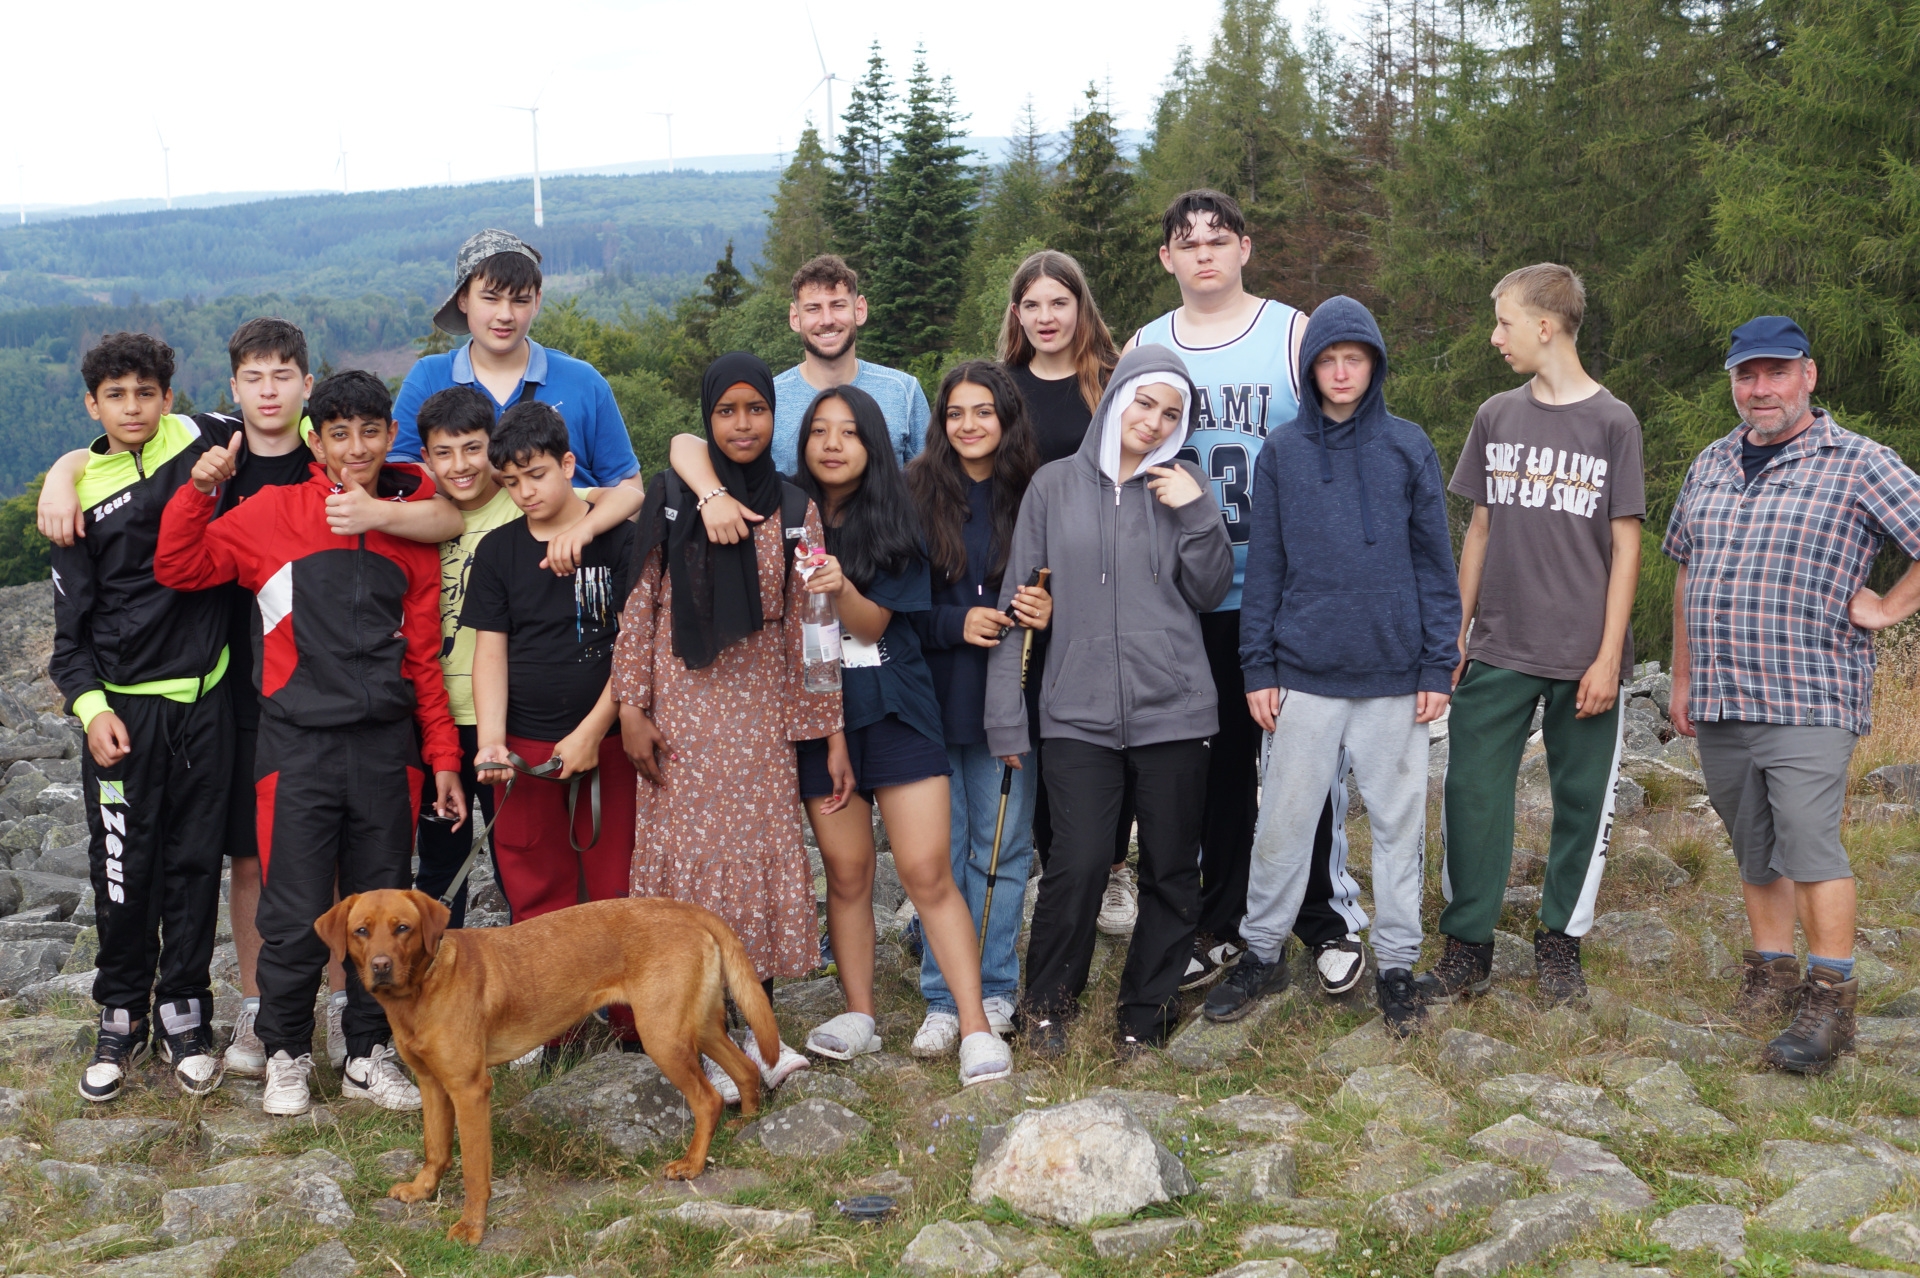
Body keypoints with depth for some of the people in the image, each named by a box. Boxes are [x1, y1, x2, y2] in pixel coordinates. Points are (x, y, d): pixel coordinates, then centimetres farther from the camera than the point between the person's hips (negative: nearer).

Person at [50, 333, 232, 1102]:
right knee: (123, 871, 4)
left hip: (204, 698, 1)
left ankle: (184, 1017, 20)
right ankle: (121, 1019, 19)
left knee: (196, 864, 7)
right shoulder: (81, 493, 1)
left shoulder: (199, 446, 1)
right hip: (123, 707, 0)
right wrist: (90, 706, -10)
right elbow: (72, 625, 2)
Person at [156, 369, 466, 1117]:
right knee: (296, 919, -1)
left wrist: (443, 757, 10)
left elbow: (425, 653, 11)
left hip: (386, 746, 3)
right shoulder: (274, 514, 1)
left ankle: (370, 1055, 23)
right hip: (299, 745, -2)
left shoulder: (411, 523, 8)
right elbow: (179, 568, 4)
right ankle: (286, 1055, 19)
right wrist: (201, 490, -10)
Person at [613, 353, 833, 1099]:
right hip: (684, 712, -2)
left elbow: (810, 627, 7)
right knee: (689, 855, -2)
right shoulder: (670, 499, 1)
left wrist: (831, 733, 4)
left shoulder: (794, 511, 7)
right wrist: (631, 709, -8)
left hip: (762, 715, 2)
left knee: (762, 854, 3)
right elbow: (638, 608, 0)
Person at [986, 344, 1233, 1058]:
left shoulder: (1185, 486, 8)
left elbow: (1210, 594, 5)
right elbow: (1017, 604, 5)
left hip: (1172, 709, 2)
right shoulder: (1054, 486, 6)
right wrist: (1006, 717, 2)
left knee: (1171, 873, 5)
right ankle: (1048, 1003, 15)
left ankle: (1145, 1016, 22)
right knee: (1078, 865, -9)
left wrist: (1197, 515, -10)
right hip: (1079, 711, -1)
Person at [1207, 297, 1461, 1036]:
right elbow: (1264, 568, 5)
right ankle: (1262, 954, 21)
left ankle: (1397, 962, 20)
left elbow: (1435, 562, 3)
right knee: (1284, 821, 6)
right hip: (1304, 675, 0)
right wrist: (1257, 668, 0)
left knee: (1399, 822, 8)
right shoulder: (1281, 453, 3)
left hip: (1394, 676, 0)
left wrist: (1439, 665, -1)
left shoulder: (1408, 447, 2)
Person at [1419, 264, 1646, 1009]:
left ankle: (1560, 942, 20)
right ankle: (1468, 947, 8)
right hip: (1497, 651, 3)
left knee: (1583, 800, 5)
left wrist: (1609, 656, -8)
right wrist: (1455, 634, 7)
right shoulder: (1497, 417, 8)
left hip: (1584, 658, -2)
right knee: (1472, 793, -1)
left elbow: (1625, 546, -2)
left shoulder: (1612, 423, -2)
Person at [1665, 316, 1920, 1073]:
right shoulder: (1712, 465, 14)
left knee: (1809, 843, -14)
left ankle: (1830, 999, -7)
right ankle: (1772, 968, 24)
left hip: (1808, 698, -6)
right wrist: (1682, 678, 18)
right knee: (1754, 846, 12)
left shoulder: (1857, 463, -4)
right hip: (1719, 700, 6)